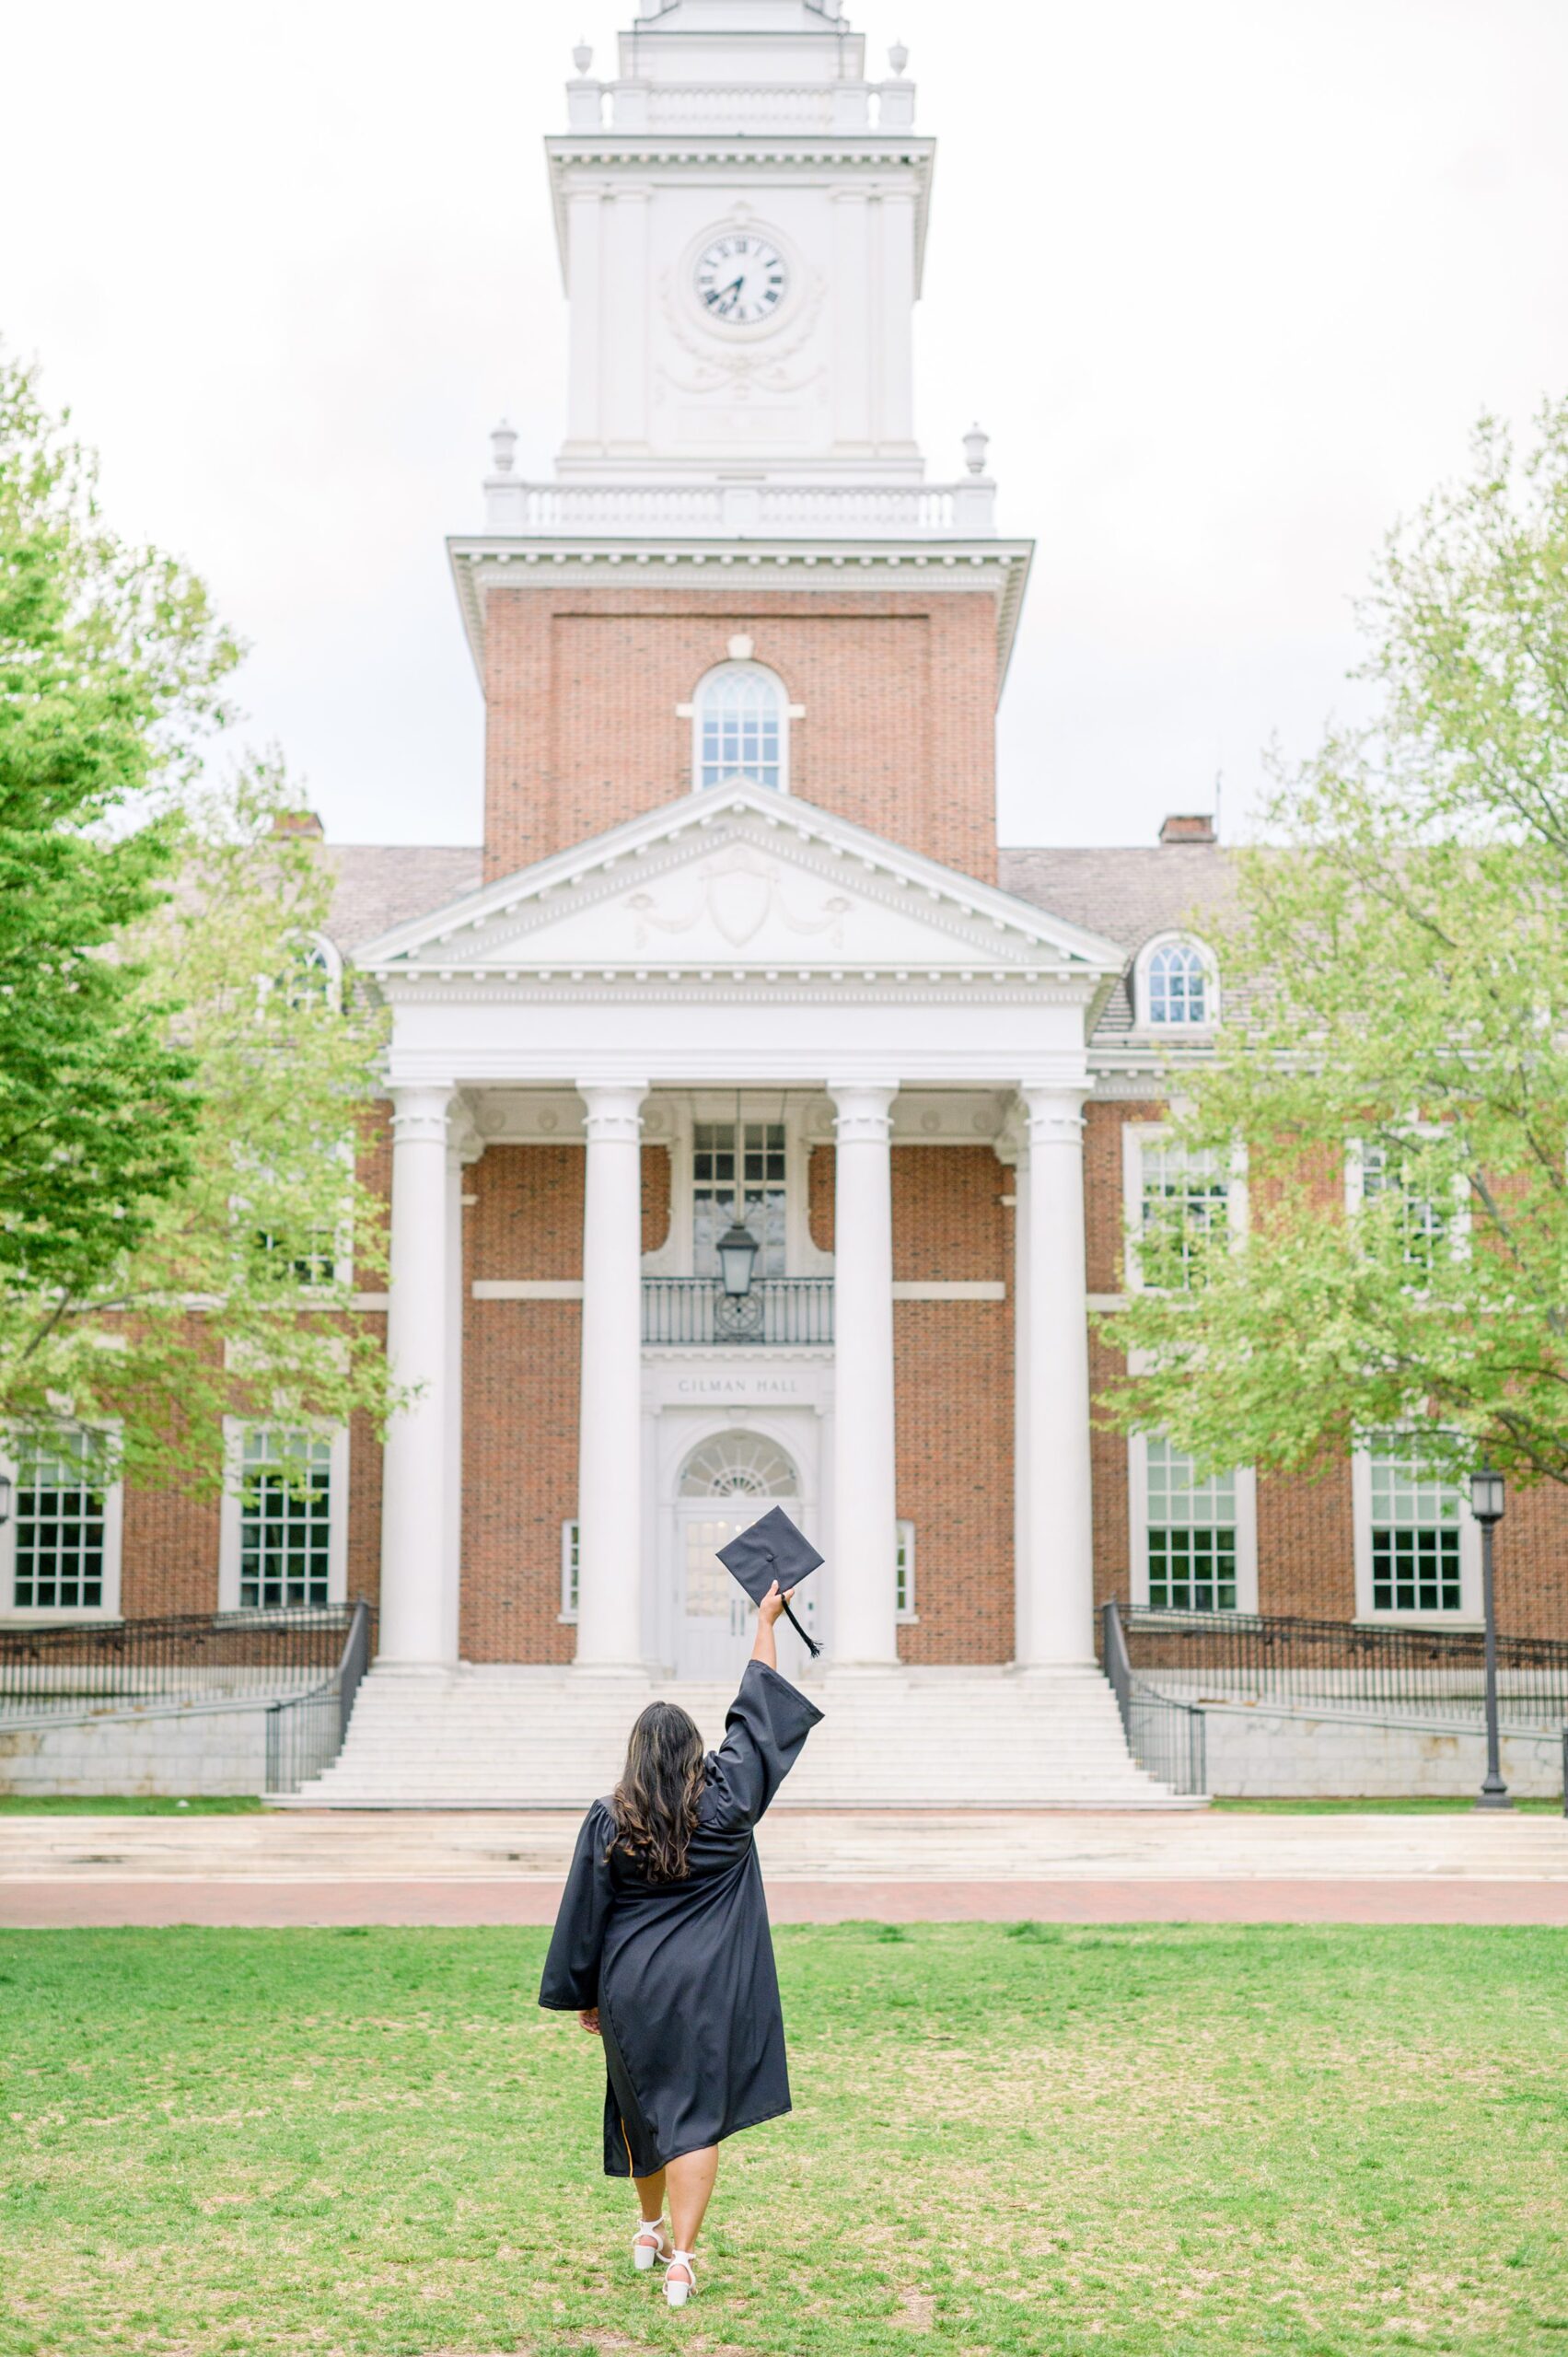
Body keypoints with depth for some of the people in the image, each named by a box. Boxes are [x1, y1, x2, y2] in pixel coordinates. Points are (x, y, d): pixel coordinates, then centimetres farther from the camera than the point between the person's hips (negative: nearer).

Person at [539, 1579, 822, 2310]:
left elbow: (584, 1916, -2)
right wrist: (766, 1621, 9)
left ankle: (650, 2233, 35)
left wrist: (582, 1995, 10)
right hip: (708, 1989, -2)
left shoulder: (609, 1823, -7)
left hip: (631, 1989, 2)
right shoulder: (726, 1802, -9)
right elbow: (757, 1715, 0)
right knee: (696, 2118, -1)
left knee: (643, 2107, 20)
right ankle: (680, 2258, -11)